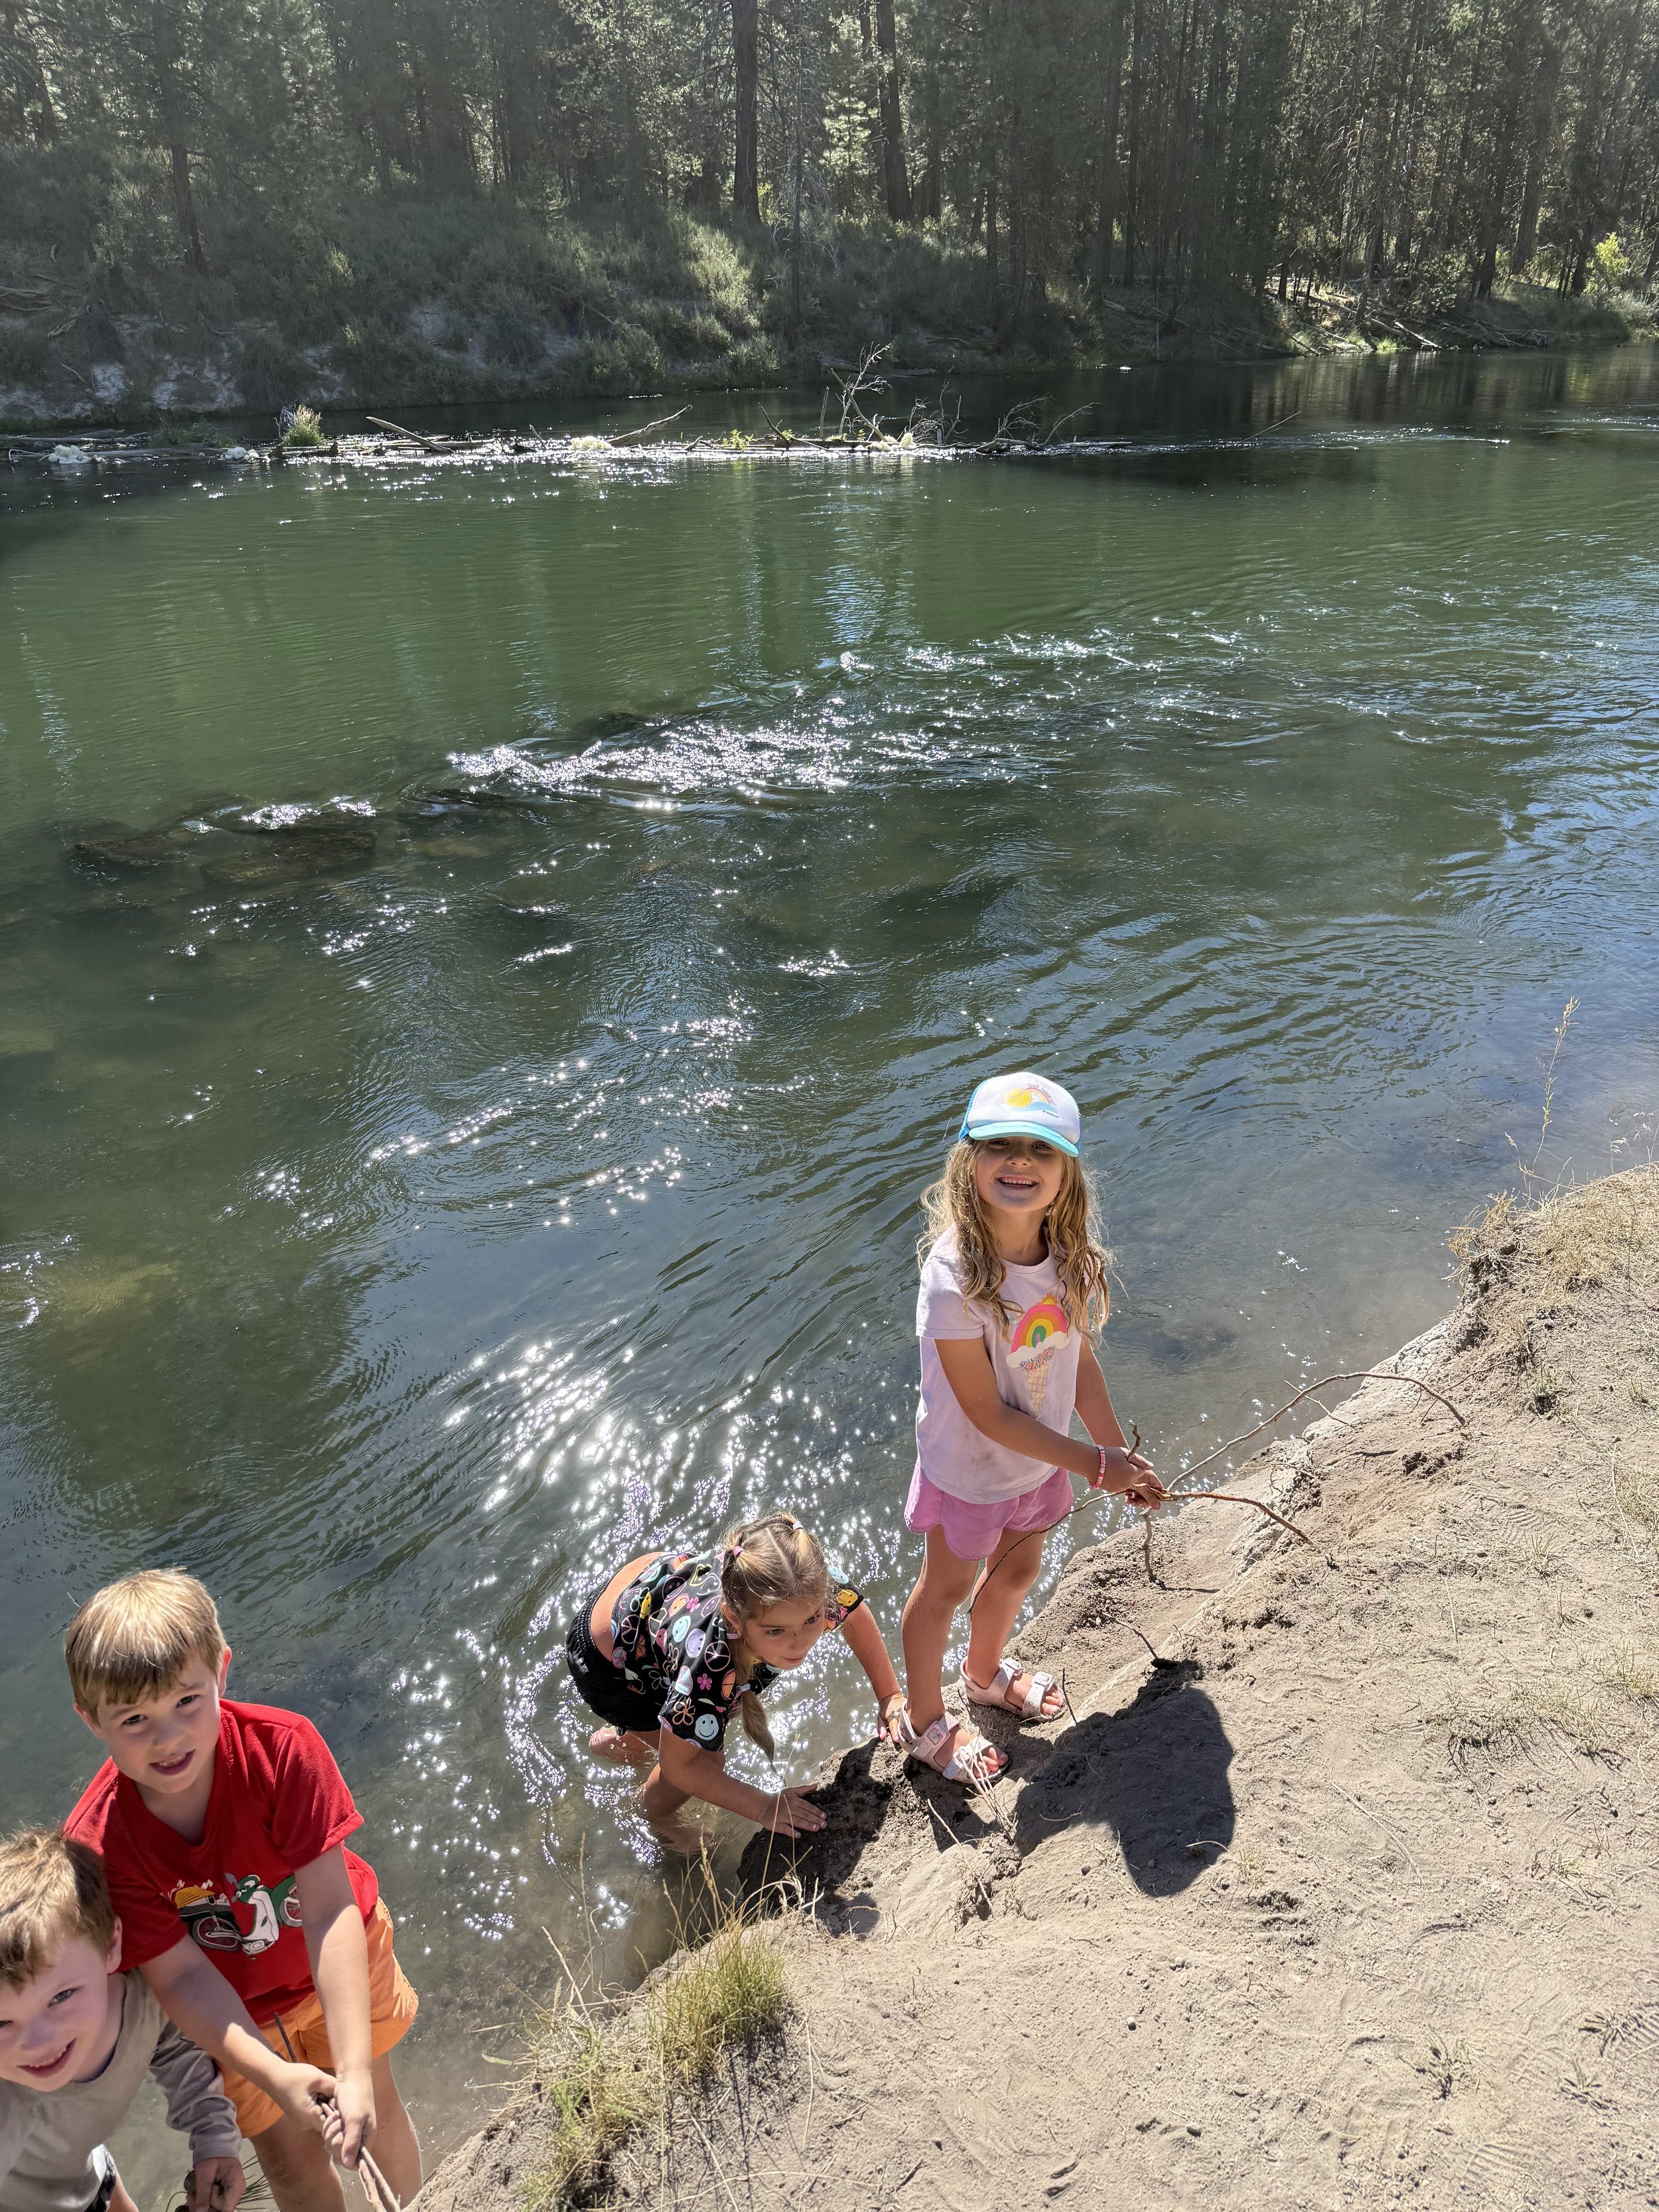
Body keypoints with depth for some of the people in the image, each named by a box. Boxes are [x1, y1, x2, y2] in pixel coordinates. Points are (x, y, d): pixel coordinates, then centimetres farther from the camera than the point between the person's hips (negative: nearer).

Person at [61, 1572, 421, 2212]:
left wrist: (354, 2070, -38)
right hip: (236, 2007, 0)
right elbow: (180, 1977, -24)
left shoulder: (280, 1746, -36)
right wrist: (276, 2077, -36)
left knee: (369, 2101, 20)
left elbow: (331, 1911, -34)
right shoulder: (100, 1844, -31)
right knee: (290, 2156, 15)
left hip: (338, 1963, 0)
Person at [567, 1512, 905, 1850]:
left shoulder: (808, 1591, -32)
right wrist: (765, 1807, -19)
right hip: (606, 1663, -6)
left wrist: (890, 1698, -8)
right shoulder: (709, 1665, -44)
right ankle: (658, 1815, 26)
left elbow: (855, 1614, -7)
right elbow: (679, 1766, -25)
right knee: (706, 1756, -10)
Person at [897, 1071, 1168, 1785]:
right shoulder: (955, 1275, -35)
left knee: (1018, 1570, 28)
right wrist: (1096, 1465, -21)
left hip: (1040, 1458, 6)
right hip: (970, 1468, -5)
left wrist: (1122, 1453, 0)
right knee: (946, 1588, 18)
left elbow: (1078, 1359, -2)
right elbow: (988, 1413, -28)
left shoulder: (1072, 1251, -16)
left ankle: (986, 1674, 60)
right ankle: (923, 1719, 47)